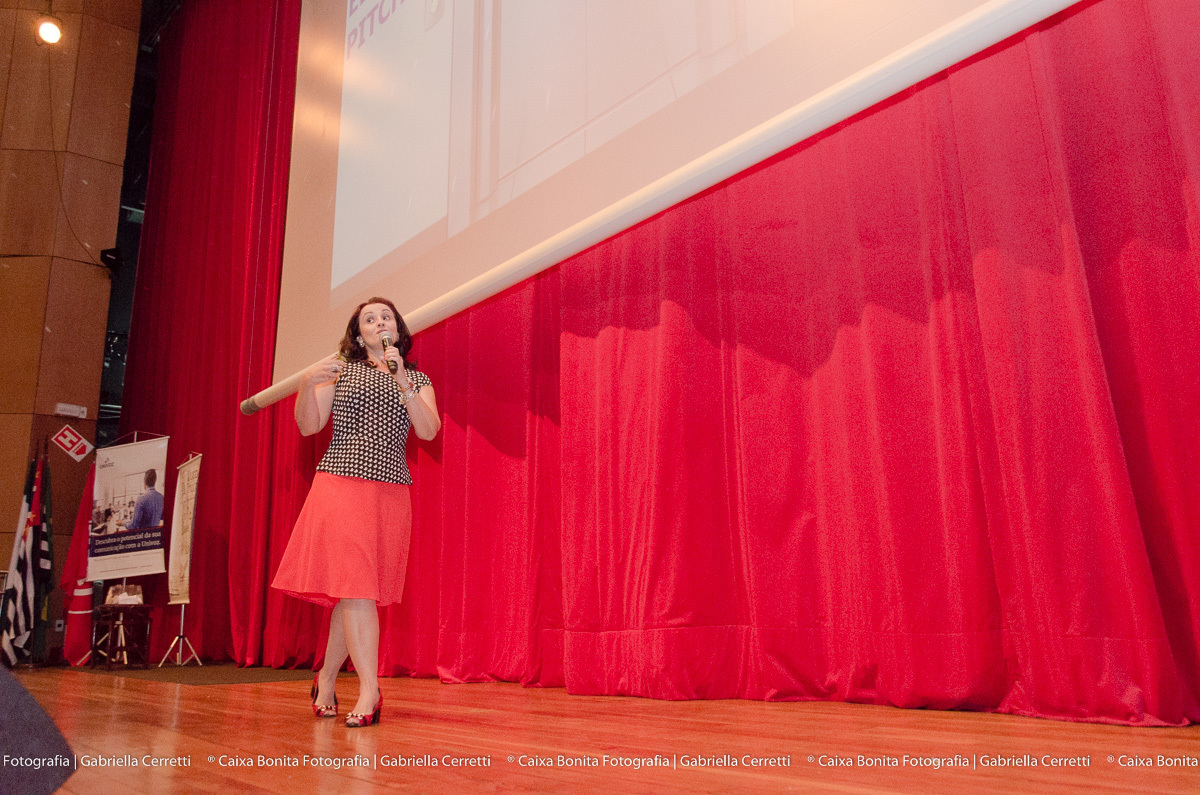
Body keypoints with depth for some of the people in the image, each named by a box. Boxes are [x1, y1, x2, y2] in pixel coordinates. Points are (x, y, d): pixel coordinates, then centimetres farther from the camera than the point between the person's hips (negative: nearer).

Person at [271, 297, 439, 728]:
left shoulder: (417, 379, 14)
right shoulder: (341, 368, 10)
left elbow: (429, 430, -3)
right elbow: (308, 426, 4)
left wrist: (402, 382, -12)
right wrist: (308, 382, -13)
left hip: (391, 494, 2)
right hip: (340, 486, -2)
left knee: (355, 590, 5)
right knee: (353, 585, -11)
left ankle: (326, 680, 22)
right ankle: (369, 691, -9)